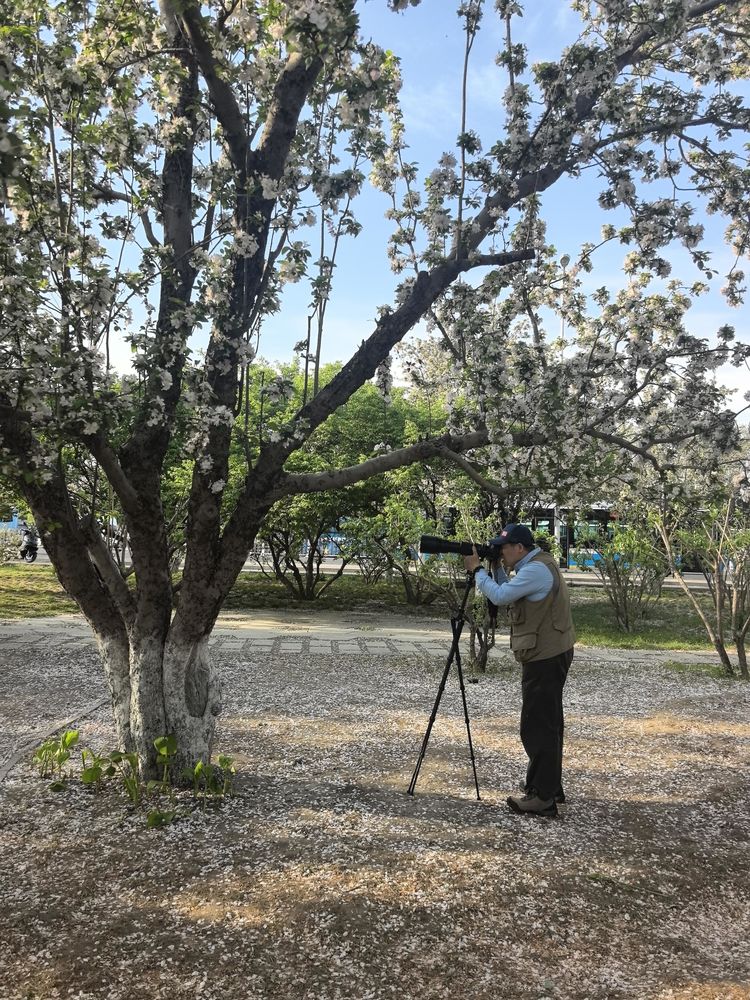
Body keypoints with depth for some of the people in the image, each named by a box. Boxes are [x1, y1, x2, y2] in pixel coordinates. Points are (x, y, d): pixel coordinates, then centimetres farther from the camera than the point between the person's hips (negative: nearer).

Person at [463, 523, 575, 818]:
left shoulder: (536, 569, -19)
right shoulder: (536, 564, 13)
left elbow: (500, 597, -22)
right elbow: (508, 596, 17)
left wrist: (476, 570, -10)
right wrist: (496, 567, 7)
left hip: (545, 658, -11)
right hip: (551, 654, 11)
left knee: (537, 727, -6)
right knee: (548, 723, 18)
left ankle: (543, 797, 0)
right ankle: (550, 786, 29)